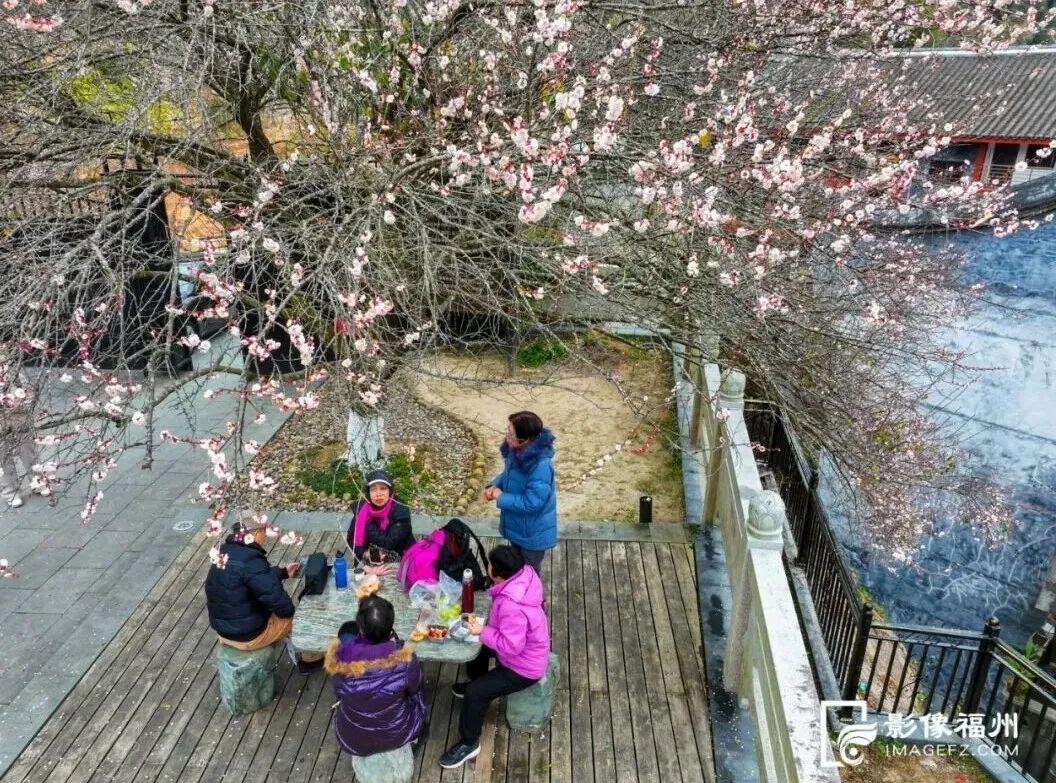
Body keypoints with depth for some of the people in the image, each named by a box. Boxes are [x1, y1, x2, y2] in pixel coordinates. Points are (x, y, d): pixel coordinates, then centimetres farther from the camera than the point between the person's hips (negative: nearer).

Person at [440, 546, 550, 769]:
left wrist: (483, 631, -22)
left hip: (523, 667, -10)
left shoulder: (511, 607, -41)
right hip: (528, 648, 10)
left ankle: (469, 743, 12)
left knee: (475, 694, -11)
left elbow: (511, 646, -33)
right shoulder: (525, 573, -15)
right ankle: (475, 683, 50)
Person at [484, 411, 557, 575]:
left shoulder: (541, 466, -36)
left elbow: (531, 503, -33)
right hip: (516, 524, 8)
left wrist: (501, 498, -23)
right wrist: (494, 485, -11)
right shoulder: (516, 451, -10)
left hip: (533, 531, -8)